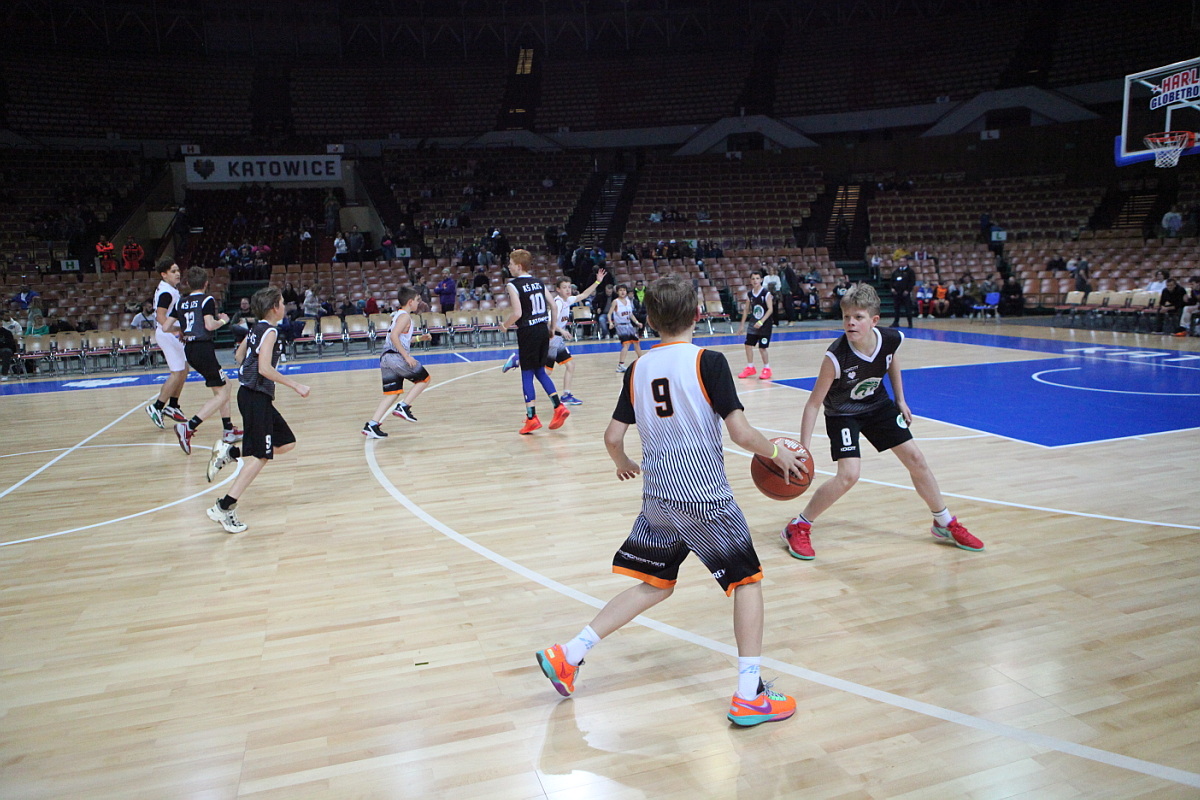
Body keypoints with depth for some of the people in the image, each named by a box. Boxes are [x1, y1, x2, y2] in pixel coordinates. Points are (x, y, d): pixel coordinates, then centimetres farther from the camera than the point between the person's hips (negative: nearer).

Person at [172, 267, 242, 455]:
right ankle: (188, 428, -18)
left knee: (224, 386, 20)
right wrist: (222, 320, 0)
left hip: (189, 349, 8)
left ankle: (228, 431, 23)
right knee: (221, 394, -3)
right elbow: (210, 325, -19)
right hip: (203, 348, -8)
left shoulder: (181, 302, 12)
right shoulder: (207, 300, -7)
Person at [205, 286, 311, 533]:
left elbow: (239, 355, 24)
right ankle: (224, 508, -8)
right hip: (256, 398, -10)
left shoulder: (256, 329, 14)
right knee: (260, 455, -8)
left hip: (253, 395, 10)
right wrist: (295, 386, -19)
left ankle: (229, 452, 11)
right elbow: (265, 369, -22)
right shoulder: (270, 332, -13)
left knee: (286, 443, 15)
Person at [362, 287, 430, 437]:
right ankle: (403, 407, -2)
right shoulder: (405, 316, -7)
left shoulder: (398, 314, 21)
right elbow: (394, 336, -20)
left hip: (386, 358, 9)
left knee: (392, 393, 9)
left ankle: (371, 425, 0)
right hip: (396, 357, -9)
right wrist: (407, 356, -21)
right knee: (424, 379, 7)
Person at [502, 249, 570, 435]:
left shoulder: (513, 285, -10)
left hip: (528, 332, -6)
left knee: (527, 374, 1)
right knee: (540, 371, 17)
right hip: (543, 330, 6)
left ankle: (531, 418, 1)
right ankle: (559, 407, 7)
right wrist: (551, 328, 18)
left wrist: (505, 325, 0)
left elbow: (517, 313, -18)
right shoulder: (538, 283, 10)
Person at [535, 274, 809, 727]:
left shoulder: (638, 369, 4)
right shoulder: (708, 362, -11)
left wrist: (623, 464, 26)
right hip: (706, 498, -5)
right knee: (747, 580, 12)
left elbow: (612, 437, 5)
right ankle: (749, 697, 12)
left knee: (652, 585, 19)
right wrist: (778, 455, 3)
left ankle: (567, 656, 18)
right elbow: (741, 433, -15)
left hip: (657, 498, 6)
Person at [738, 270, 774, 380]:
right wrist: (742, 325, 10)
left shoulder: (766, 293, -13)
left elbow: (770, 309, -18)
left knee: (762, 348, -5)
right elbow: (746, 310, 12)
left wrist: (761, 322, -27)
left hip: (765, 324, -5)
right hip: (754, 323, 5)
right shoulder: (749, 294, 3)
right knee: (748, 345, 4)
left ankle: (767, 369, 13)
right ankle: (750, 368, 20)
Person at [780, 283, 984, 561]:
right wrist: (804, 447, -34)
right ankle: (798, 528, -3)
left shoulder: (891, 339, -22)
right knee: (849, 474, -21)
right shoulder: (836, 357, -35)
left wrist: (900, 400, 9)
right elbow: (814, 403, -29)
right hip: (842, 413, -5)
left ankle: (945, 524, 31)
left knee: (915, 458, 8)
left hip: (878, 405, 5)